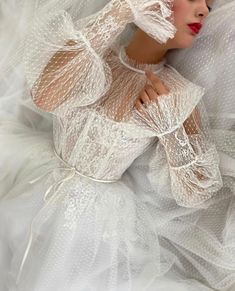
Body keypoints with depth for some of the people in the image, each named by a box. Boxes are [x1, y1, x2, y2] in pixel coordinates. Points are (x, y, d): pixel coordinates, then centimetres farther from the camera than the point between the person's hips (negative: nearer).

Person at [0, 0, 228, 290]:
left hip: (94, 213, -1)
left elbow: (196, 194, -11)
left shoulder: (179, 96, -13)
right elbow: (45, 97, -32)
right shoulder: (96, 57, -10)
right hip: (40, 184, 2)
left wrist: (171, 124, -24)